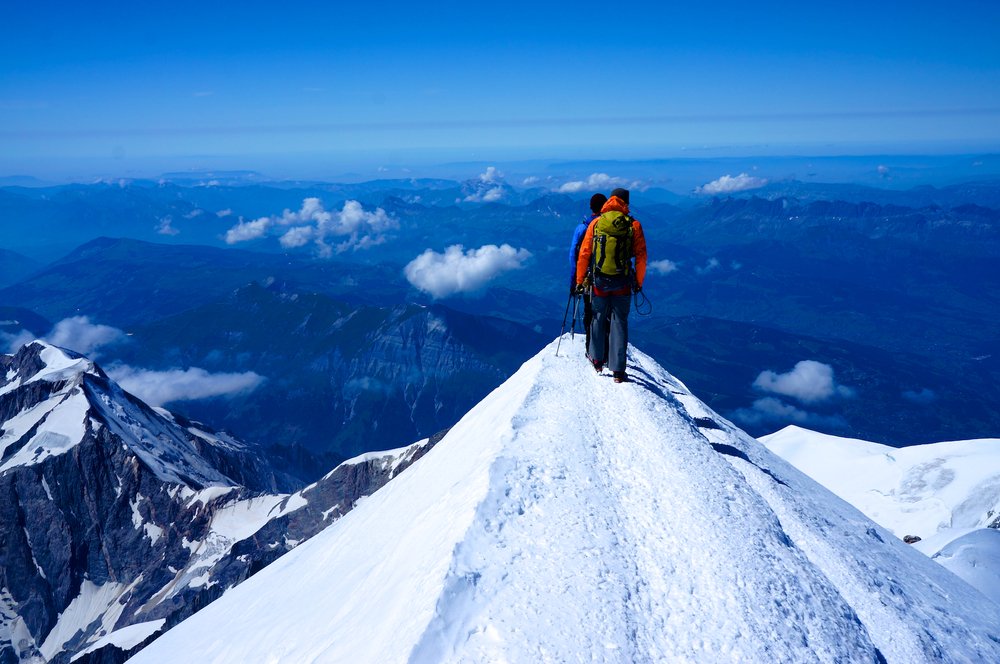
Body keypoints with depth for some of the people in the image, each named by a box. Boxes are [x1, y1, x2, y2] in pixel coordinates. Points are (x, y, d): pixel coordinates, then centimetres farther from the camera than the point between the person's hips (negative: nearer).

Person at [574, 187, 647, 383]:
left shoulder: (595, 223, 0)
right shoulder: (634, 225, -3)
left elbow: (584, 254, 0)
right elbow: (641, 256, -2)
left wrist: (580, 281, 9)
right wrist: (639, 283, 8)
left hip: (598, 282, 1)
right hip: (623, 284, -1)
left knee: (598, 318, 19)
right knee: (619, 322, 5)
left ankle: (597, 359, 31)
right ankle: (618, 370, 4)